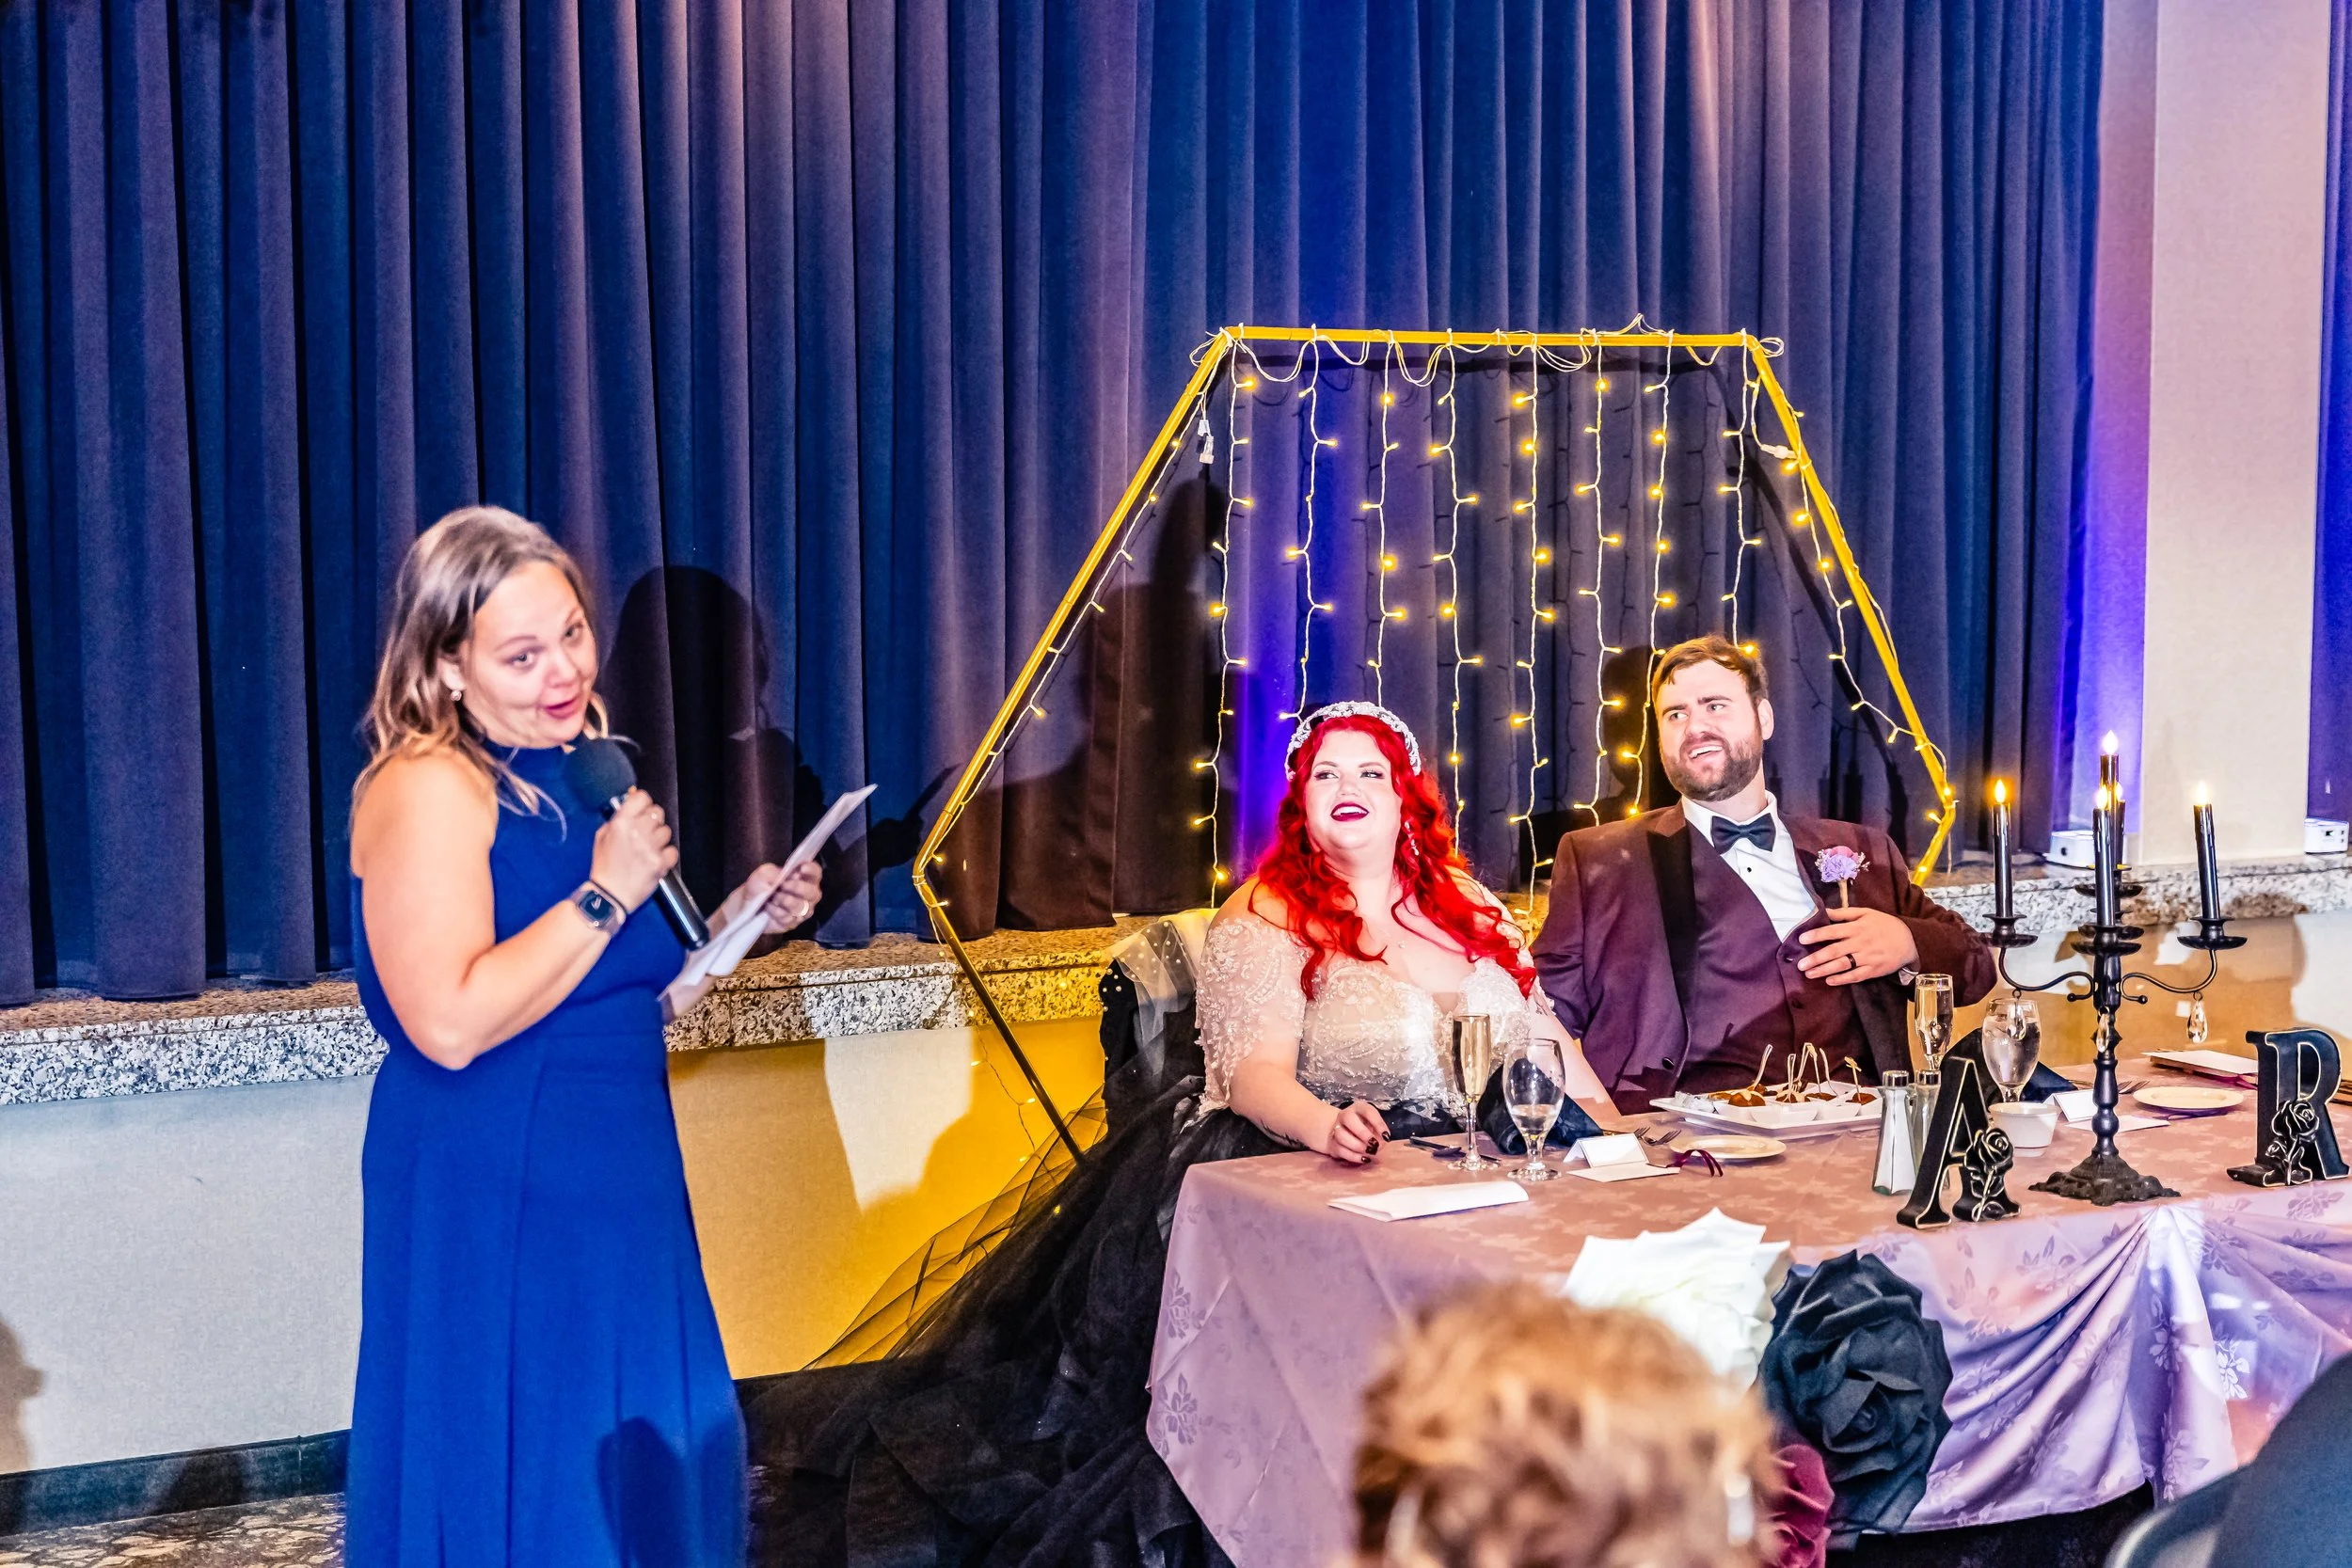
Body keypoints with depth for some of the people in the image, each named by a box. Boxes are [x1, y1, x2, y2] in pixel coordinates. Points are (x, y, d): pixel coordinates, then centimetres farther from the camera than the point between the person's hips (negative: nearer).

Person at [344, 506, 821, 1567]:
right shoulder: (428, 787, -14)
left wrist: (737, 920, 5)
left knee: (649, 1471, 15)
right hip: (490, 1200, -8)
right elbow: (452, 1023, -25)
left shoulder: (579, 780, 12)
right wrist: (606, 894, -20)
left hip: (616, 1189, 8)